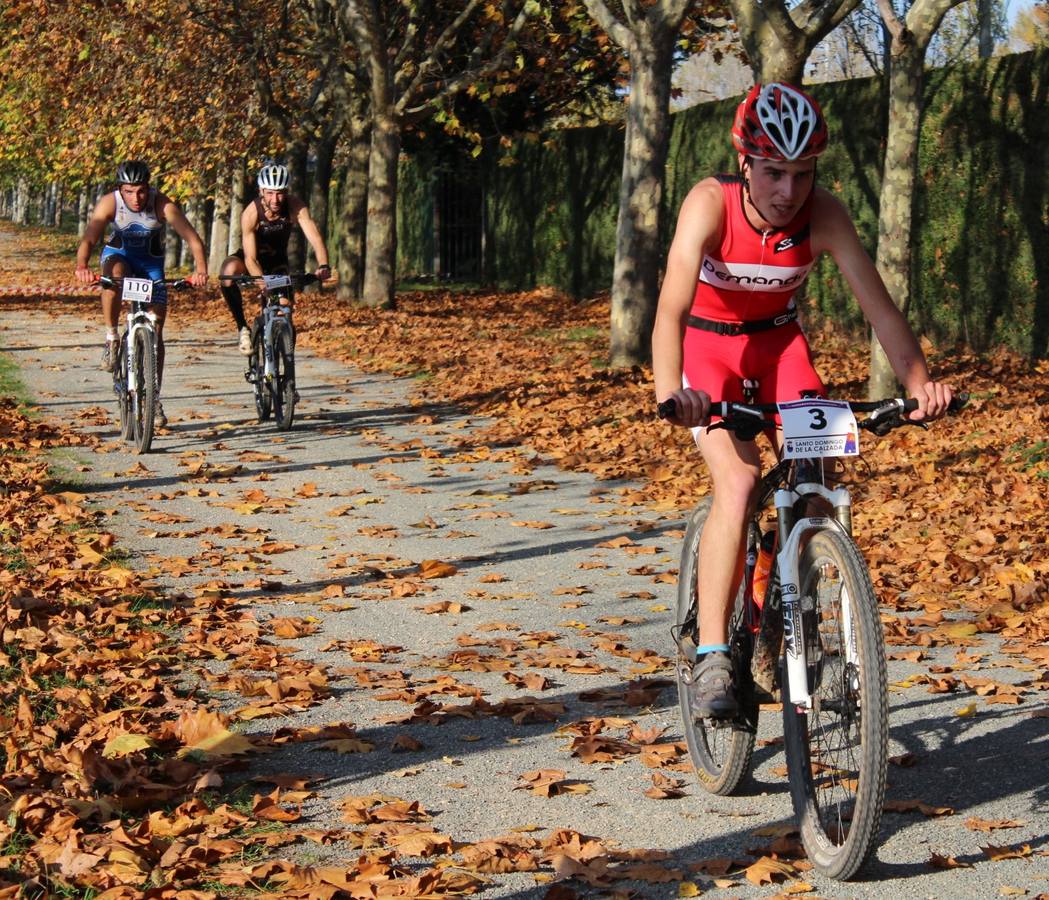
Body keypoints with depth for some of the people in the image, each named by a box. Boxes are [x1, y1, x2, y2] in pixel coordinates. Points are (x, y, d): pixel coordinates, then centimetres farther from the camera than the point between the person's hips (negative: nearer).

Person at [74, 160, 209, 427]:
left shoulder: (162, 205, -27)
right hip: (118, 254, -1)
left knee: (155, 330, -5)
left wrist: (200, 269, -52)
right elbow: (89, 238, -37)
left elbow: (193, 238, -34)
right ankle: (111, 338, -19)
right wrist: (82, 267, -57)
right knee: (114, 274, -38)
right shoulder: (109, 203, -26)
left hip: (151, 262, 1)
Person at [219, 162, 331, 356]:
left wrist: (323, 265, -55)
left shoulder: (295, 206, -27)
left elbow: (314, 236, -37)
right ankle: (243, 329, -24)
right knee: (229, 271, -35)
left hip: (277, 260, 2)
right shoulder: (251, 213, -32)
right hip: (252, 258, -2)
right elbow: (250, 258, -34)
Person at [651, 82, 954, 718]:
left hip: (779, 340, 3)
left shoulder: (824, 214, -23)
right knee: (739, 481, -23)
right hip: (709, 343, -3)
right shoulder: (710, 204, -30)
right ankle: (712, 655, -20)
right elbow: (672, 308, -41)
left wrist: (920, 383, -39)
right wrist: (670, 392, -58)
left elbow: (879, 305, -24)